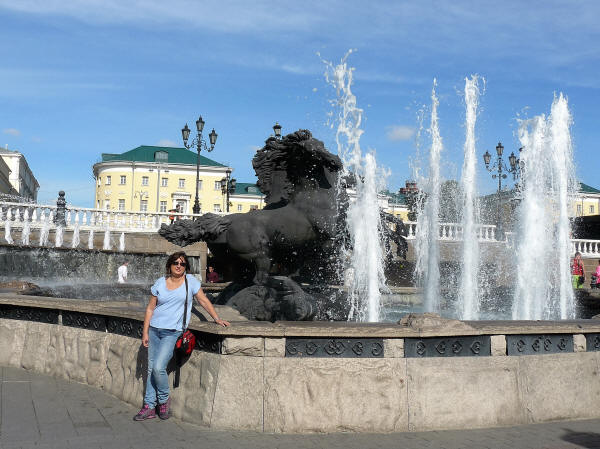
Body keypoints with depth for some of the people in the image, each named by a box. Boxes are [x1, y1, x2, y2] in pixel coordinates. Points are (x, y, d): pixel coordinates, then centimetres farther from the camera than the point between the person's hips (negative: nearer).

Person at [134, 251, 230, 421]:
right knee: (151, 368, 6)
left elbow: (203, 300, 8)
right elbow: (150, 308, 8)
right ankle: (149, 406, 15)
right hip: (154, 329, 3)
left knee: (158, 368, -15)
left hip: (173, 332, -3)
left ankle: (164, 399, 9)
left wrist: (217, 319, 3)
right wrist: (145, 332, 4)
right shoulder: (160, 283, 5)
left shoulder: (190, 281, 0)